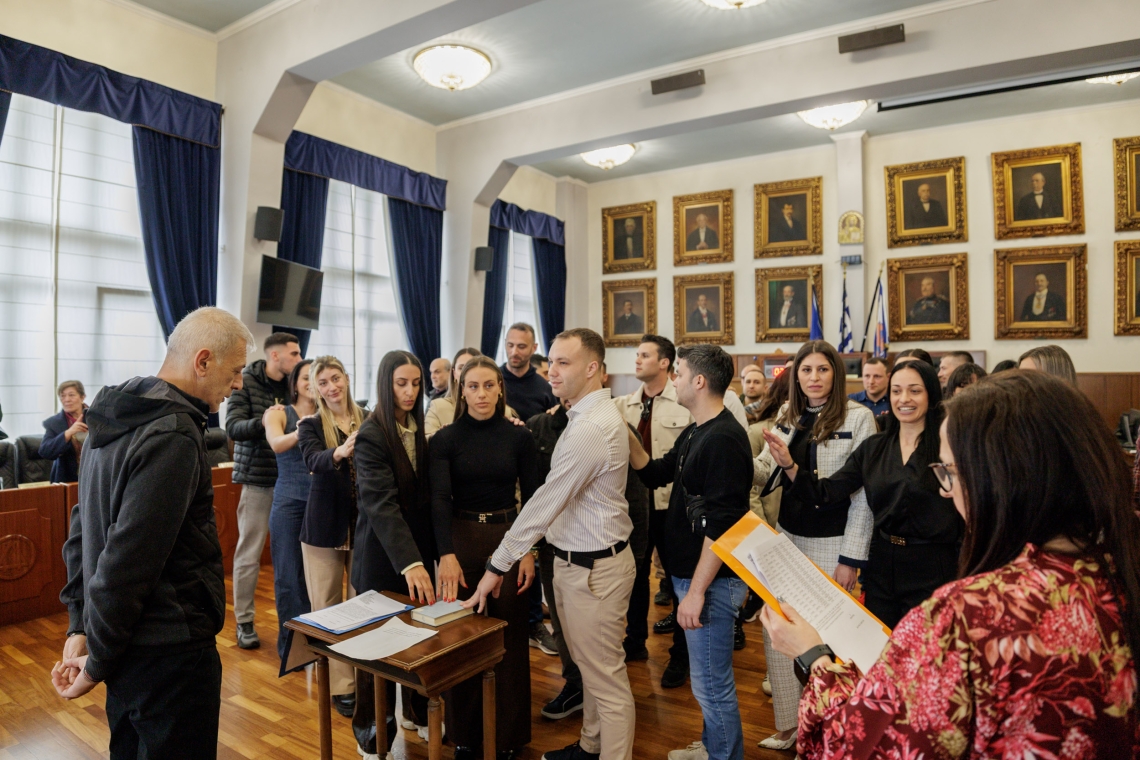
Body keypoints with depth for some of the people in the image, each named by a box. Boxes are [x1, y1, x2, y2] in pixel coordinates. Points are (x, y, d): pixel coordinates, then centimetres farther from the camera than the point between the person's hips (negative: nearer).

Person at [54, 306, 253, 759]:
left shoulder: (114, 421, 7)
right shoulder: (173, 436, -24)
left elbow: (84, 527, 11)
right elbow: (127, 559, -25)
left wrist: (80, 625, 12)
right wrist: (97, 662, -13)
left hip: (130, 648, 9)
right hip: (169, 650, -9)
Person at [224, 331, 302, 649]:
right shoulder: (247, 383, -5)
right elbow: (233, 428, -13)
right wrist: (263, 422, -30)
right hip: (258, 479, -3)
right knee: (249, 553, 5)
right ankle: (244, 620, 19)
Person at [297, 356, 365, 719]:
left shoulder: (368, 421, 1)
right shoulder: (310, 425, -2)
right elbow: (314, 461, -22)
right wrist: (339, 453, -42)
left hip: (365, 522, 1)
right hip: (325, 524, -1)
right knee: (328, 606, 5)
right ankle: (340, 685, 17)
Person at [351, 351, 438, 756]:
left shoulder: (419, 428, 3)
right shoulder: (371, 434, -17)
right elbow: (381, 502, -28)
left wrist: (426, 555, 4)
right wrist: (409, 562, -37)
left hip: (419, 548, 6)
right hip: (383, 555, -5)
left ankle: (417, 711, 36)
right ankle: (372, 734, 28)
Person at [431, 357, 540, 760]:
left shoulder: (519, 436, -2)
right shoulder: (445, 439, -5)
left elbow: (532, 497, 0)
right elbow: (439, 498, -15)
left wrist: (529, 551, -7)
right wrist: (446, 554, -28)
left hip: (508, 538, 0)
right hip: (460, 538, 0)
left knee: (509, 636, 10)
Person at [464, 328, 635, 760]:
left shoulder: (591, 428, -24)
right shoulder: (591, 415, 8)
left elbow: (545, 503, -22)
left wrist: (497, 566, -16)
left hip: (593, 568, -10)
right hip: (577, 559, 10)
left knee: (606, 679, 5)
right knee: (589, 668, 24)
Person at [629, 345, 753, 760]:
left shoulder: (724, 439, -22)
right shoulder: (695, 433, 8)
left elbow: (722, 526, -26)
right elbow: (654, 473, 16)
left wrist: (696, 591, -23)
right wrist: (626, 435, 3)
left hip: (712, 581, -10)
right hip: (692, 573, 10)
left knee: (711, 682, 4)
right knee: (709, 676, 25)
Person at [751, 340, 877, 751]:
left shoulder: (858, 417, -10)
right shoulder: (787, 415, 7)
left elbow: (864, 493, -11)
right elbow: (768, 473, 4)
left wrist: (851, 557, -12)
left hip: (830, 544, -5)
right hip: (787, 537, 5)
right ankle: (788, 724, 29)